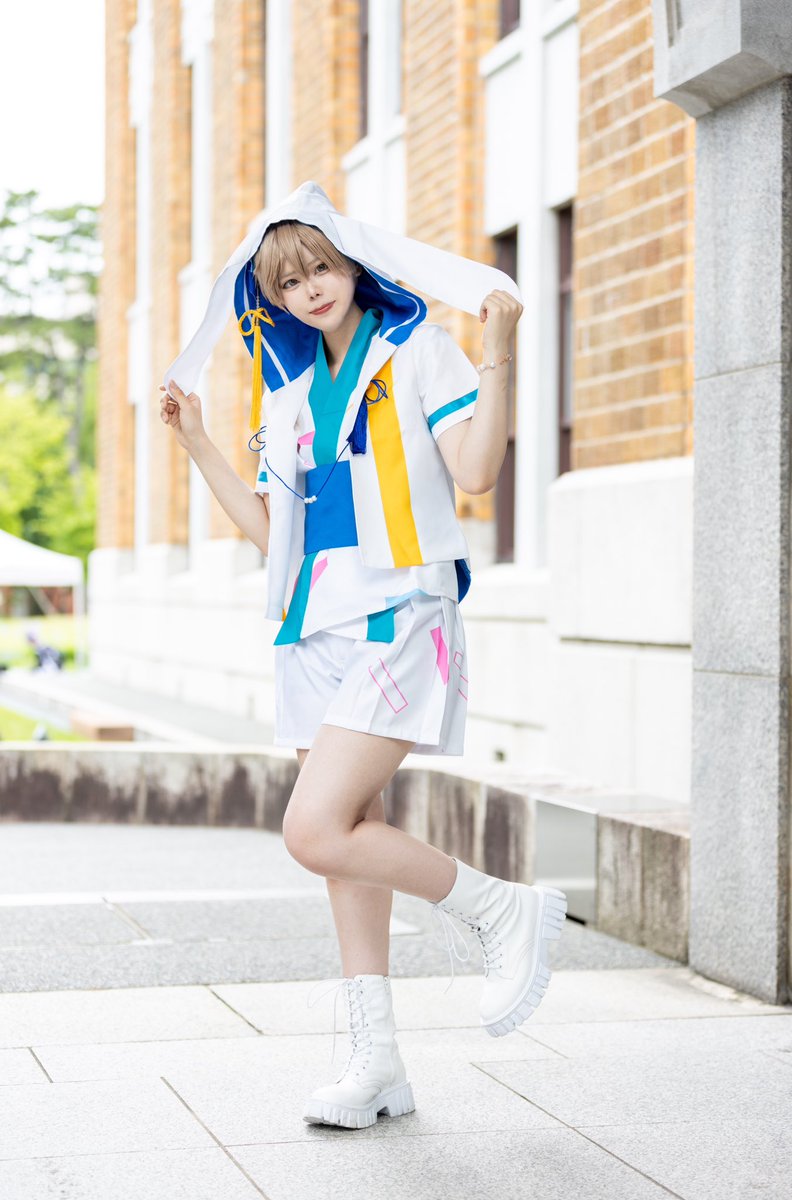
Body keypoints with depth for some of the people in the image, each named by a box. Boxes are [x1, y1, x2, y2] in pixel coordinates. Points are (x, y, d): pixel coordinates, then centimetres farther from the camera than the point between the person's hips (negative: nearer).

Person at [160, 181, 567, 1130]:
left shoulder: (417, 349, -1)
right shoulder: (288, 390, 17)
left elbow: (475, 472, -13)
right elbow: (268, 527, 17)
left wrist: (496, 352, -19)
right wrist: (195, 443, 15)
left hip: (400, 618, -7)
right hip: (316, 629, 7)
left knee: (316, 831, -19)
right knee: (351, 846, 7)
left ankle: (507, 911, -1)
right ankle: (376, 1063, 15)